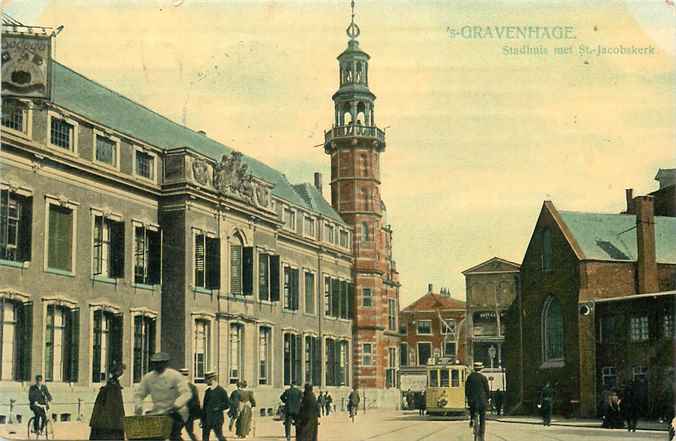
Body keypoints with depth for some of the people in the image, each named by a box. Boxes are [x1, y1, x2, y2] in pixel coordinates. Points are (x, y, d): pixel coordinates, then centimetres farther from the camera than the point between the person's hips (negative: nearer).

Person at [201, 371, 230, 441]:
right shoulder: (207, 391, 12)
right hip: (207, 419, 6)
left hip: (217, 419, -6)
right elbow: (204, 406, 15)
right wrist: (202, 419, 13)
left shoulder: (221, 391, -6)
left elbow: (227, 404, -6)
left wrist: (218, 408, -17)